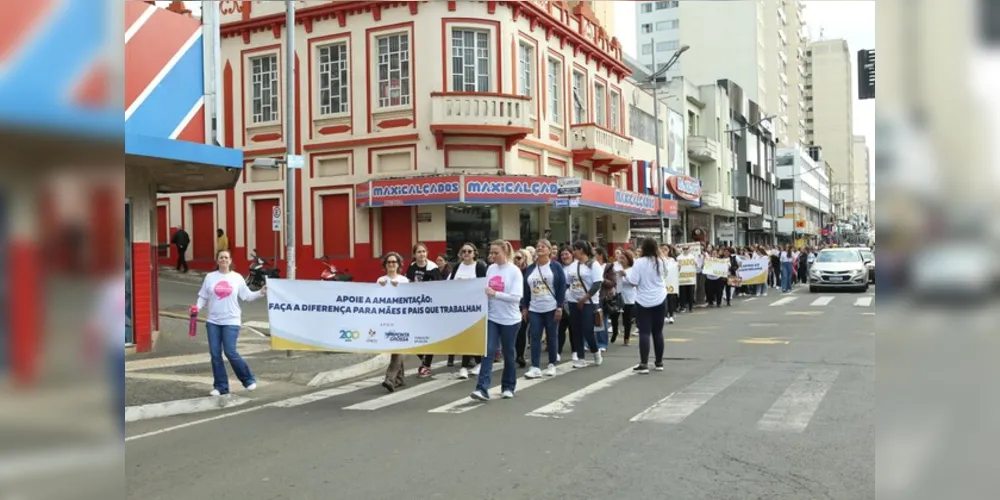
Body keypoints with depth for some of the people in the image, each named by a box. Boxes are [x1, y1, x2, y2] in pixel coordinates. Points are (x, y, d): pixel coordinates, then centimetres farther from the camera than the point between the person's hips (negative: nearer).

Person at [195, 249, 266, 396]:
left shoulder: (237, 278, 1)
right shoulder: (210, 277, 4)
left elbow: (247, 296, 3)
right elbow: (203, 297, 6)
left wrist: (260, 293, -12)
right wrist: (197, 307, -12)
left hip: (231, 321, -3)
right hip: (213, 321, 3)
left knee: (230, 352, -9)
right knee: (215, 354, 3)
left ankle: (248, 379, 10)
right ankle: (220, 386, 14)